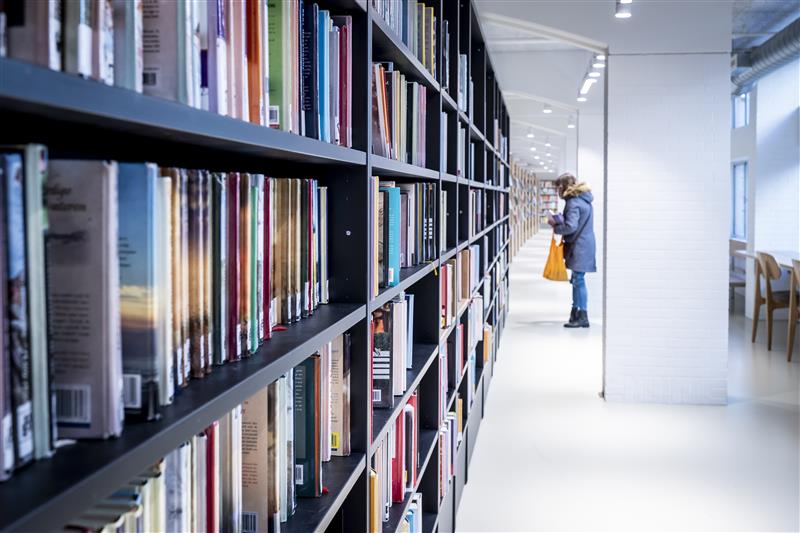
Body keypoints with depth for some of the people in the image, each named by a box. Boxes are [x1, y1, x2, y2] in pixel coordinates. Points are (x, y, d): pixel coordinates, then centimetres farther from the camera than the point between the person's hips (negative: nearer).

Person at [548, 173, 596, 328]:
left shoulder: (573, 203, -17)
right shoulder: (584, 199, 13)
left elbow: (571, 226, -25)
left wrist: (556, 228, -9)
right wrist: (557, 219, 10)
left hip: (579, 247, -10)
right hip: (585, 244, 10)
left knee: (578, 280, -5)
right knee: (577, 280, 16)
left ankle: (583, 317, -2)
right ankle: (576, 313, 25)